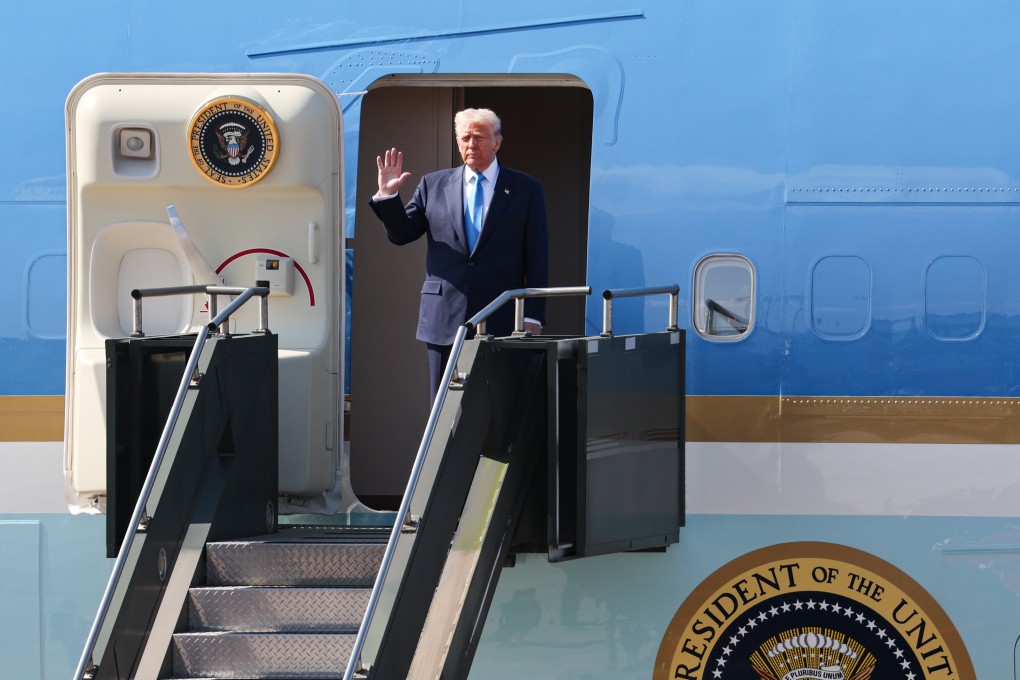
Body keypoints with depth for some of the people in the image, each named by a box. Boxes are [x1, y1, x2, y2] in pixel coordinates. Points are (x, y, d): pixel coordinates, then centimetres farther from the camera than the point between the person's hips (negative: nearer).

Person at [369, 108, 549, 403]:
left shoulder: (526, 190, 5)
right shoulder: (433, 185, 11)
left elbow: (537, 260, 3)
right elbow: (400, 234, 12)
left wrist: (532, 319, -4)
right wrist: (387, 196, -5)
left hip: (501, 323, -2)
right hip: (444, 322, 2)